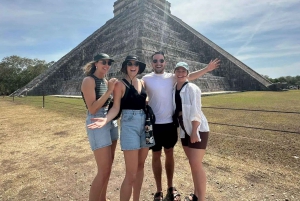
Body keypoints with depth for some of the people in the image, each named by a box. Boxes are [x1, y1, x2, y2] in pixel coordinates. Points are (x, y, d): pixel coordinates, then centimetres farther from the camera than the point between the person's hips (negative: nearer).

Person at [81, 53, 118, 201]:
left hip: (111, 122, 8)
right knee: (104, 170, -6)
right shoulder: (89, 80, -10)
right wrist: (109, 91, -20)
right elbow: (92, 109, -19)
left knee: (108, 166, 16)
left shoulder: (106, 81, 12)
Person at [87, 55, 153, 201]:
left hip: (145, 124, 6)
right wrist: (106, 119, -28)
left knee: (140, 166, 16)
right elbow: (116, 107, -11)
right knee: (131, 174, -4)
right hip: (129, 125, -6)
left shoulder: (142, 83, 12)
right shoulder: (120, 84, -5)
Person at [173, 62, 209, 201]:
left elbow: (195, 111, -18)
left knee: (196, 164, -4)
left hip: (198, 129, -6)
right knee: (192, 163, 16)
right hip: (185, 130, 7)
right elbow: (176, 110, 8)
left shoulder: (192, 88, -13)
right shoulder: (174, 89, 5)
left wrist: (194, 132, -21)